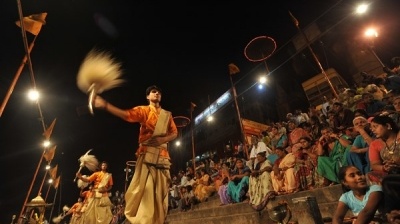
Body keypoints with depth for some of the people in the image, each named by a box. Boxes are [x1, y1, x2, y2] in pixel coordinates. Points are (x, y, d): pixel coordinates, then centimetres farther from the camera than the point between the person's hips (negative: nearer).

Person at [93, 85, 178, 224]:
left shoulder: (167, 115, 16)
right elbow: (126, 114, -12)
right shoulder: (143, 110, 6)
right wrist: (105, 105, -27)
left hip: (162, 155, 4)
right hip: (146, 154, -3)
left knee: (159, 193, 6)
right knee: (142, 189, -6)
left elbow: (174, 133, 10)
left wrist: (163, 139, -11)